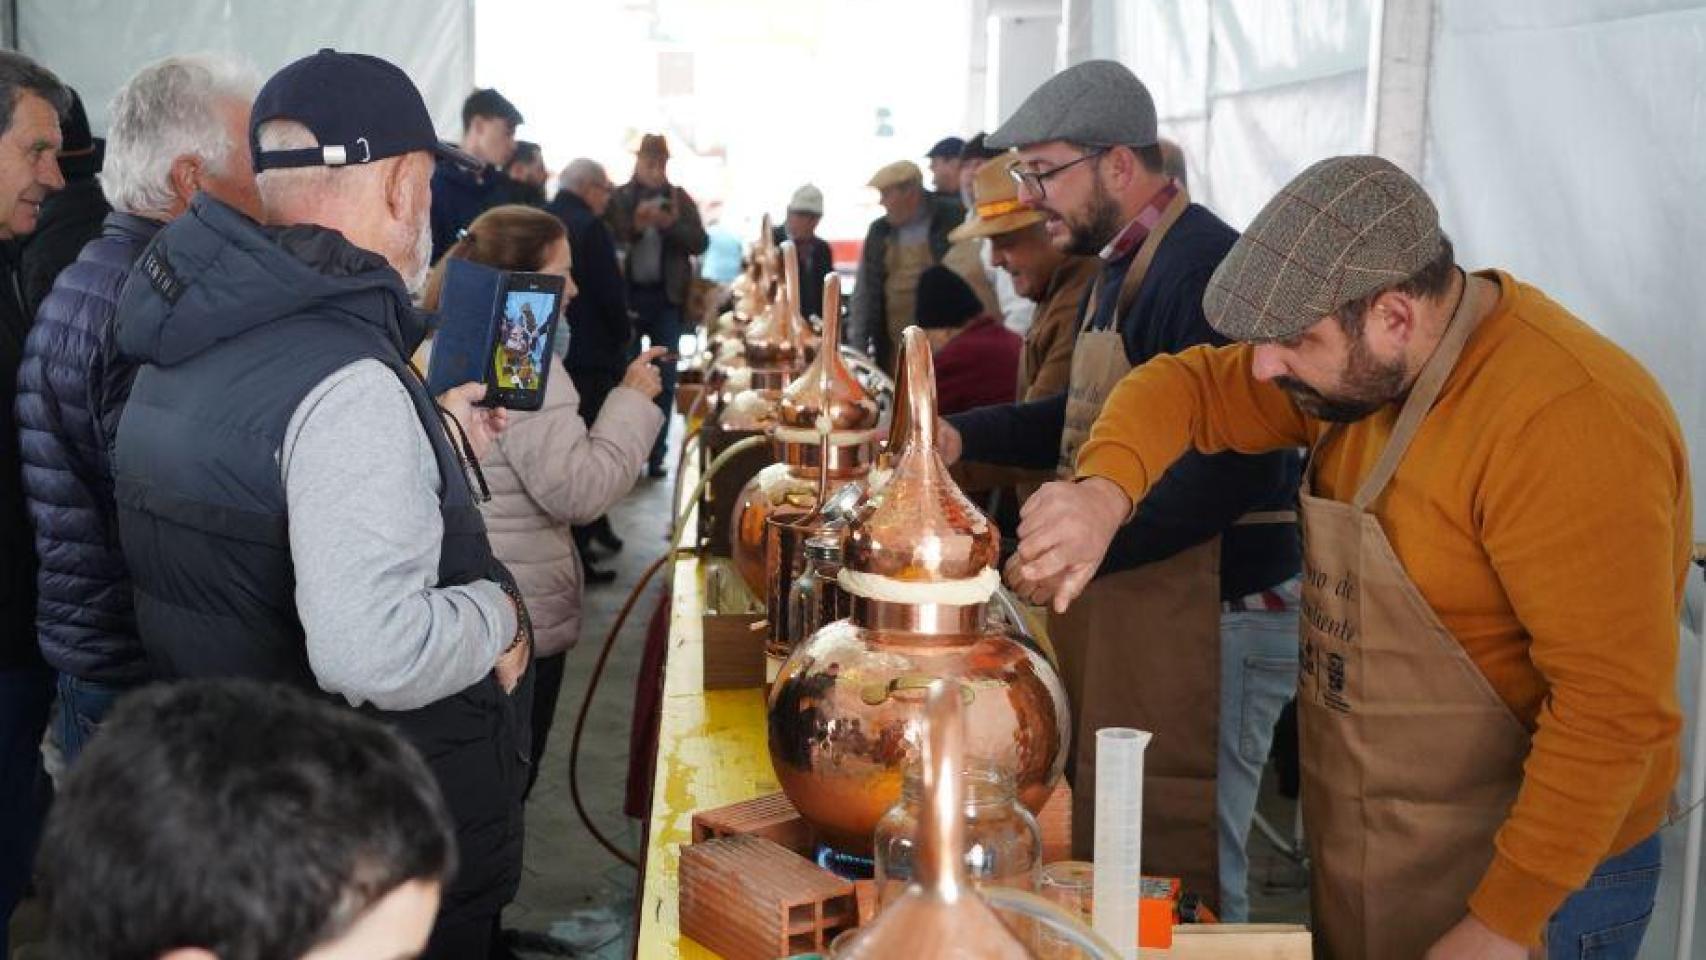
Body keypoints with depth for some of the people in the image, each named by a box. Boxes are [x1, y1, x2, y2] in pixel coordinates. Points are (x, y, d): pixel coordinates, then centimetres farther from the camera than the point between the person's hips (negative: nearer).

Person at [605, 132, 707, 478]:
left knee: (664, 380, 3)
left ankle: (655, 455, 9)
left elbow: (700, 242, -1)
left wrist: (670, 224, -15)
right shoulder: (618, 198, 2)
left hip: (666, 298, 2)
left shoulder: (680, 199, 8)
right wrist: (635, 225, -20)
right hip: (627, 296, -1)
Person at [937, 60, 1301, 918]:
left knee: (1177, 874, 2)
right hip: (1127, 606, 10)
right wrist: (965, 435, 10)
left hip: (1211, 614, -10)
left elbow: (1230, 470, -26)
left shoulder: (1201, 267, -19)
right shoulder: (1120, 267, 14)